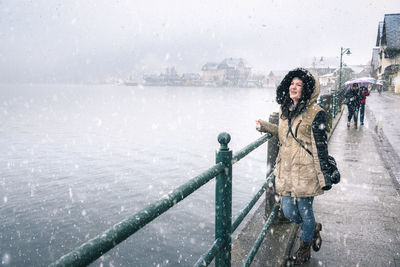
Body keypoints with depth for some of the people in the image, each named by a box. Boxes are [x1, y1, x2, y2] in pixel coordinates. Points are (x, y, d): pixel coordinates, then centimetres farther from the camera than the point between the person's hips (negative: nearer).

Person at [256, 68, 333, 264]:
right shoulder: (284, 109, 8)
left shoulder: (315, 113, -11)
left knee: (305, 210, 8)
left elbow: (320, 147, -11)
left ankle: (305, 248, 36)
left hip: (305, 171, -6)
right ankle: (314, 228, 43)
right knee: (289, 213, 10)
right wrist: (265, 126, 16)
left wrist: (324, 177, -11)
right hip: (286, 170, 6)